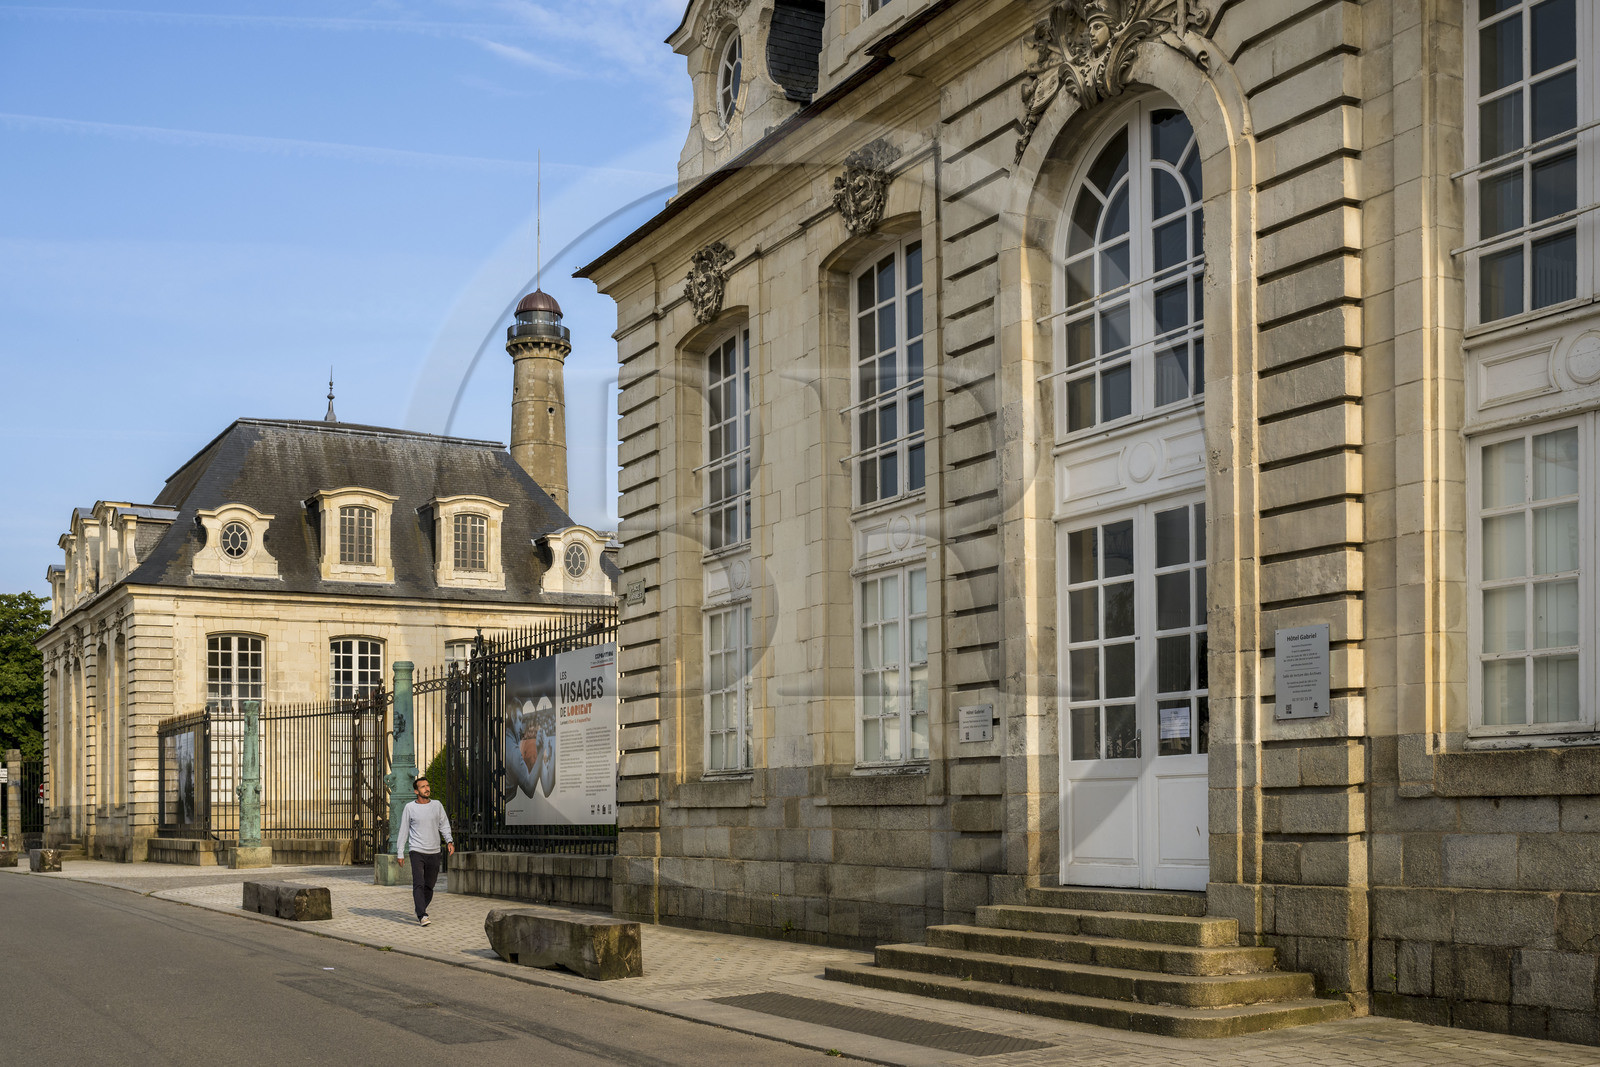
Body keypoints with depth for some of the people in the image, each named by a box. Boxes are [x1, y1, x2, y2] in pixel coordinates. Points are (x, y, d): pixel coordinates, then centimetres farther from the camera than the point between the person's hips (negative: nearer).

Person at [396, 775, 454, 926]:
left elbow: (444, 825, 11)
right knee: (418, 884, -15)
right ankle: (422, 916, -20)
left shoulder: (437, 806, 7)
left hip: (434, 852, 3)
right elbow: (404, 831, 6)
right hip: (417, 851, -3)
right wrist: (401, 854, 5)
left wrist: (450, 841, -6)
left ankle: (421, 910, 27)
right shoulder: (410, 808, 1)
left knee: (429, 886, 8)